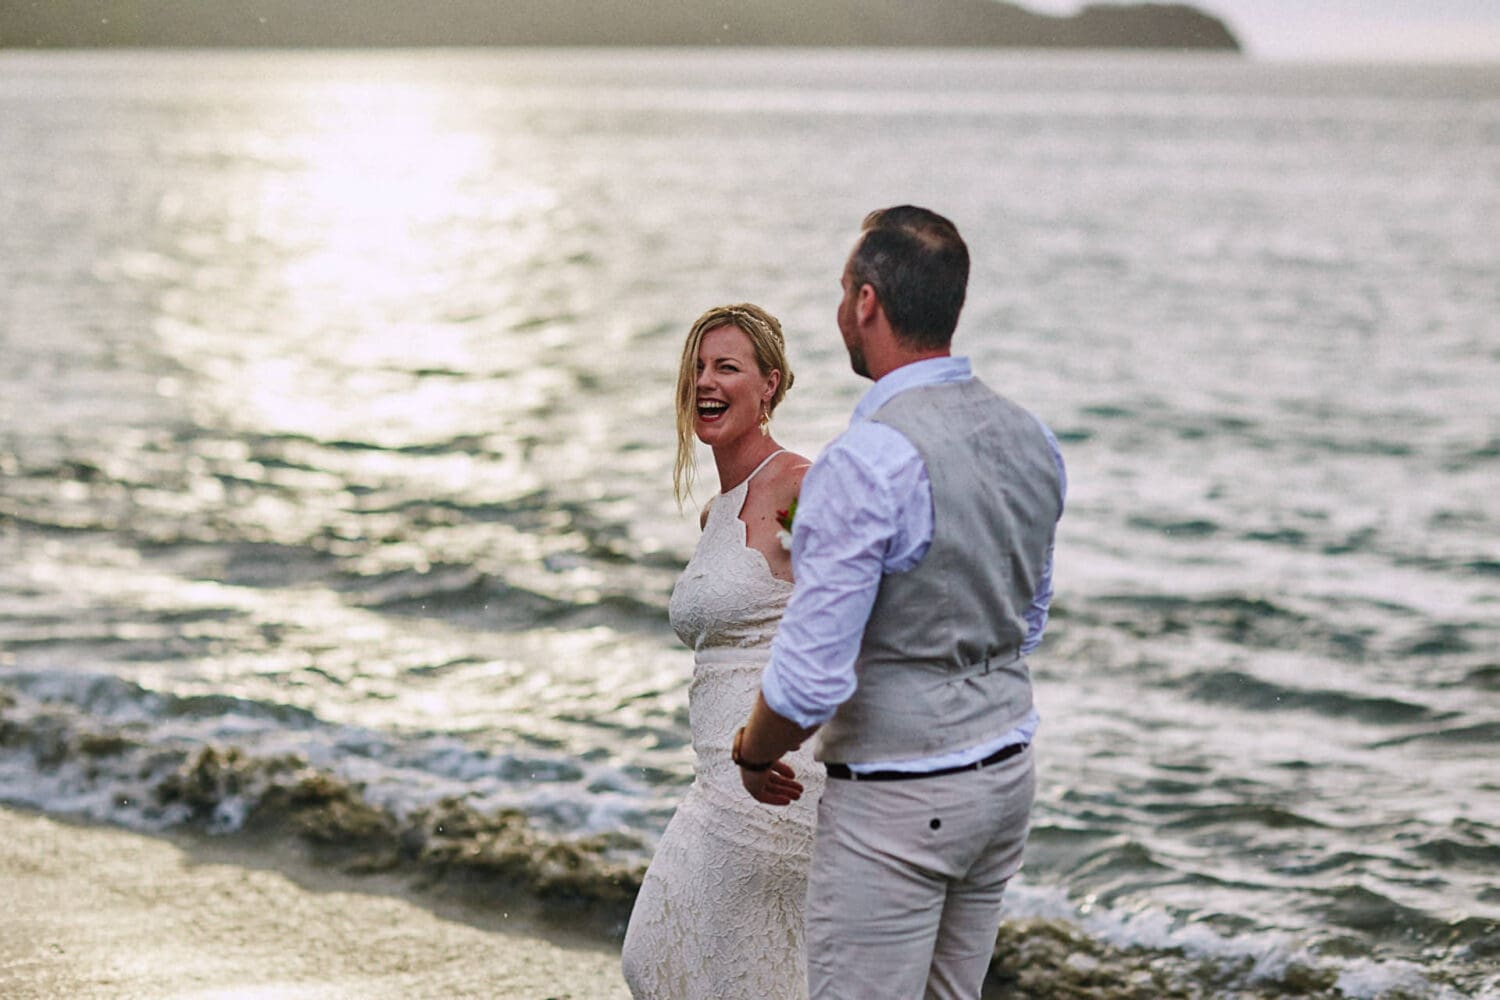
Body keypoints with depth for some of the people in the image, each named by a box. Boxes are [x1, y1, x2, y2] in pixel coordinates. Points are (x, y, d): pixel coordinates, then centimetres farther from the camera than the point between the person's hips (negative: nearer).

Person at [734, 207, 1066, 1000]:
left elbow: (812, 676, -22)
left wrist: (754, 752, -3)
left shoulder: (867, 463, -23)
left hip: (895, 801, -8)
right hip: (1007, 769, 8)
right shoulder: (1030, 441, 4)